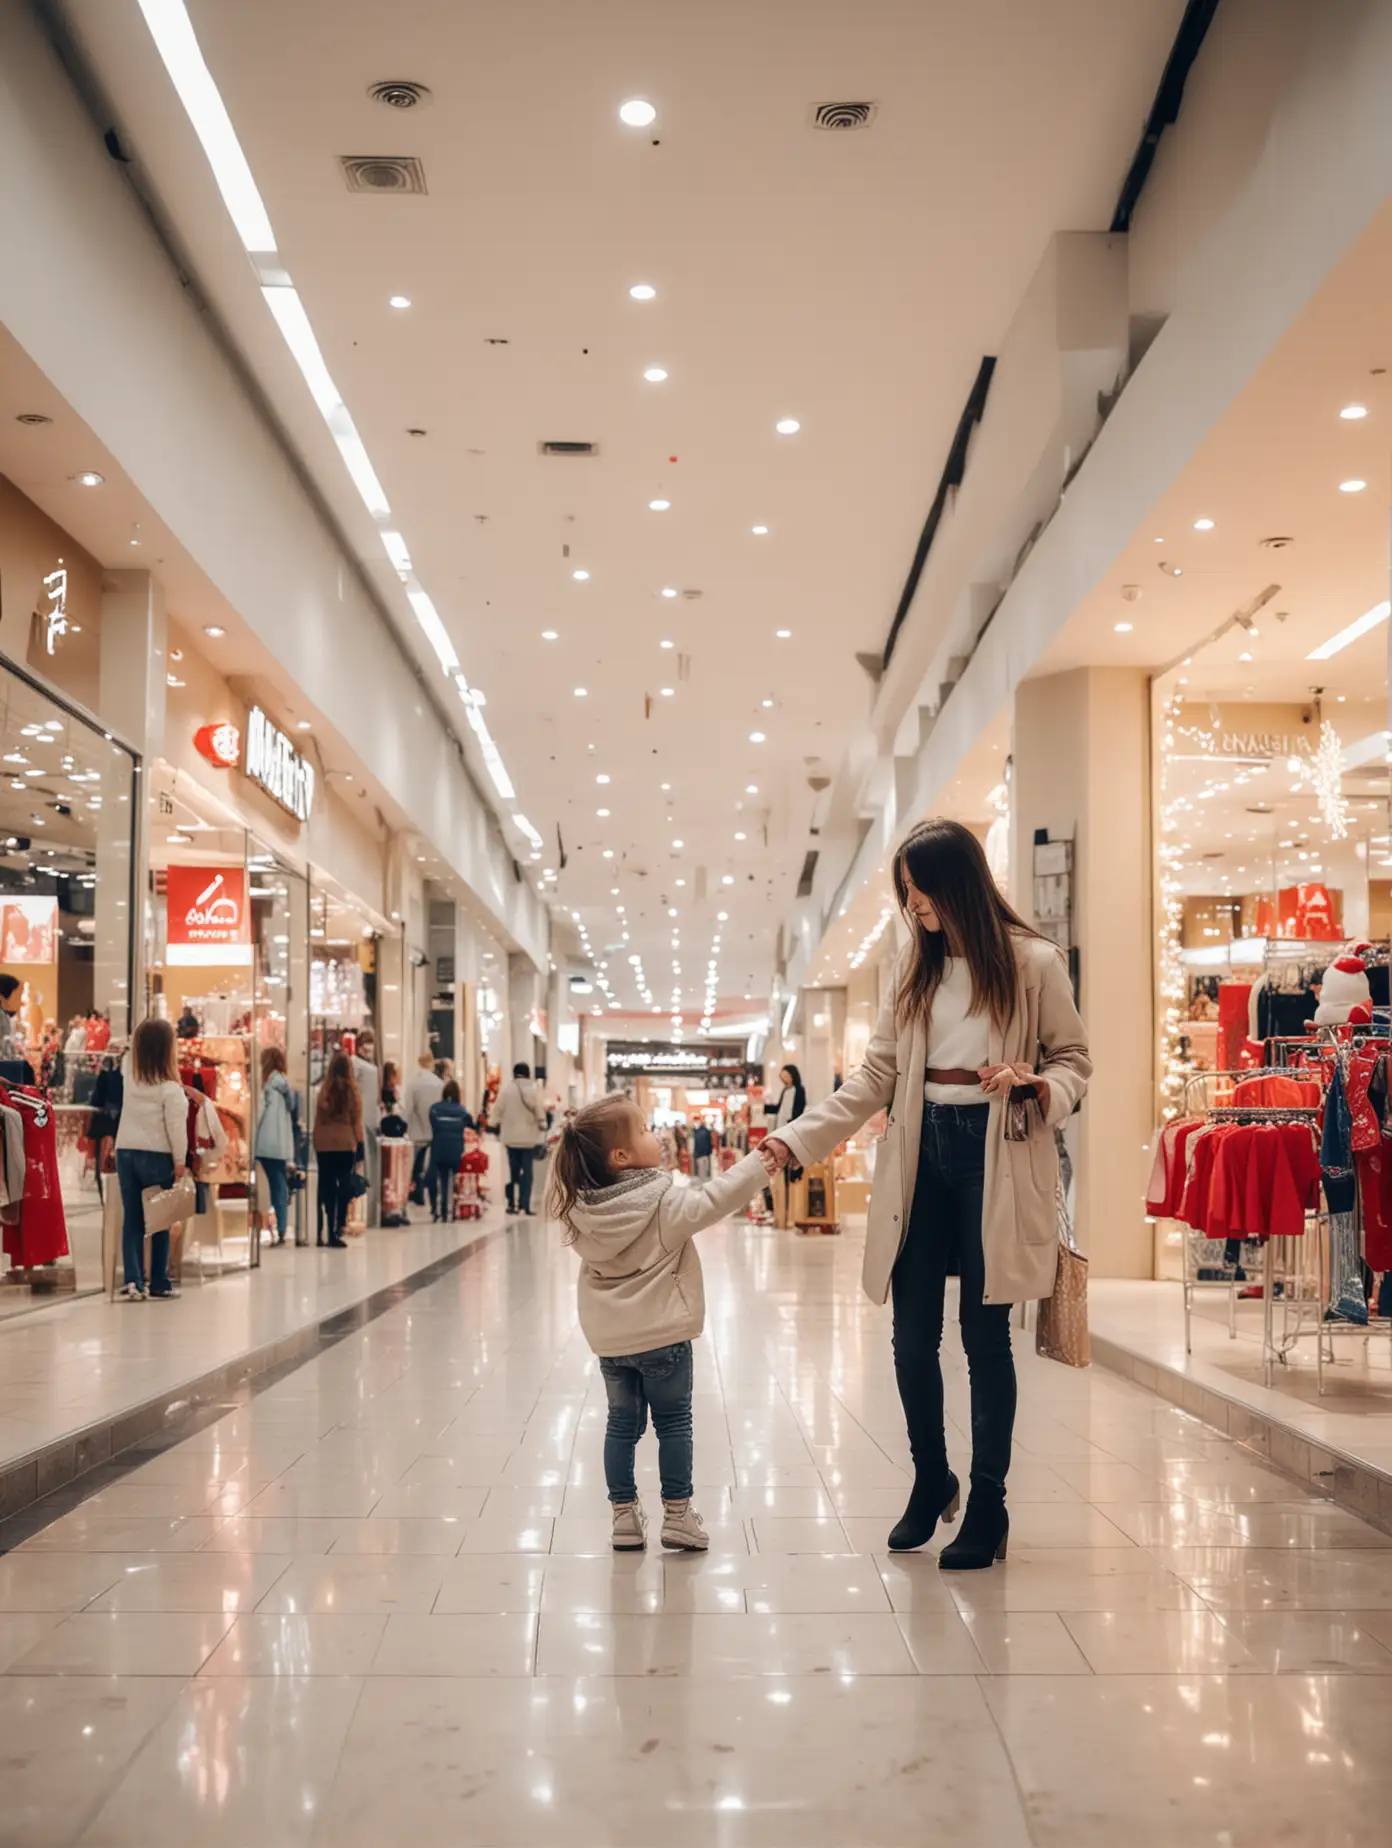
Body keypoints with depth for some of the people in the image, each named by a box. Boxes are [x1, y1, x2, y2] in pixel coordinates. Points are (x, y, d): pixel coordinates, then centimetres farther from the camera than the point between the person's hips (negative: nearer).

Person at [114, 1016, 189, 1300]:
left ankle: (133, 1281, -5)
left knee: (131, 1219, 6)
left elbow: (131, 1053, 26)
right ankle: (159, 1284, 10)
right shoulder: (170, 1088, -14)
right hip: (157, 1157, -5)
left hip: (126, 1153, 5)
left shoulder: (129, 1074, 1)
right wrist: (180, 1160, -6)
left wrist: (143, 1034, 25)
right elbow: (176, 1128, -14)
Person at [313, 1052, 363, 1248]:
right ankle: (338, 1227, -2)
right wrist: (360, 1144, 3)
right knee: (344, 1186, 5)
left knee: (327, 1187, 6)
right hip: (346, 1144, -2)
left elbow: (318, 1119, 2)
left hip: (324, 1144, 2)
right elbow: (356, 1120, -2)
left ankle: (326, 1232, 6)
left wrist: (316, 1143, 8)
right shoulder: (352, 1089, -4)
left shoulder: (324, 1089, 0)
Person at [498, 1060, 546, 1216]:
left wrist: (500, 1125, 16)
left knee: (513, 1171, 10)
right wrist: (542, 1126, 9)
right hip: (529, 1136, -2)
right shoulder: (533, 1090, -8)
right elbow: (540, 1110, -6)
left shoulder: (506, 1090, -4)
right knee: (527, 1171, 3)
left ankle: (512, 1204, 9)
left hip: (511, 1137, 2)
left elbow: (500, 1110, 0)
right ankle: (525, 1205, -2)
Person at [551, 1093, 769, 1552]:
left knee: (622, 1423, 15)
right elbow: (717, 1199, -20)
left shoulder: (580, 1208, -5)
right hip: (662, 1334, -4)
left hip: (609, 1338, 4)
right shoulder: (666, 1203, -19)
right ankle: (677, 1515, 14)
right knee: (673, 1423, 10)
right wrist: (762, 1159, -14)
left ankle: (625, 1516, 18)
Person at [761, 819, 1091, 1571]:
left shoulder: (1033, 962, -3)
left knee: (984, 1333, 0)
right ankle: (930, 1481, 28)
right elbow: (875, 1076, 7)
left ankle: (987, 1506, 15)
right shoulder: (914, 965, 9)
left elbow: (1074, 1058, 4)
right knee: (912, 1336, 5)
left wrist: (1036, 1085, -19)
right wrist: (794, 1140, -2)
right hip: (922, 1151, 4)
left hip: (994, 1154, -4)